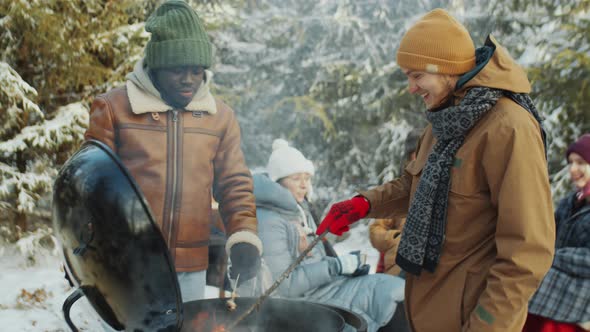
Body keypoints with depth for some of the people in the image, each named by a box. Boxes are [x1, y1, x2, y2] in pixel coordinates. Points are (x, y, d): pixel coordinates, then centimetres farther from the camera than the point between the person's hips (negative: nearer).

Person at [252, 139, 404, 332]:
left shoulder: (299, 210, 14)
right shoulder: (268, 222, -16)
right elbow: (284, 286, -22)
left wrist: (347, 263, -1)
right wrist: (337, 265, -19)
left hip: (327, 284, 9)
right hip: (304, 300, -9)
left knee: (397, 290, -8)